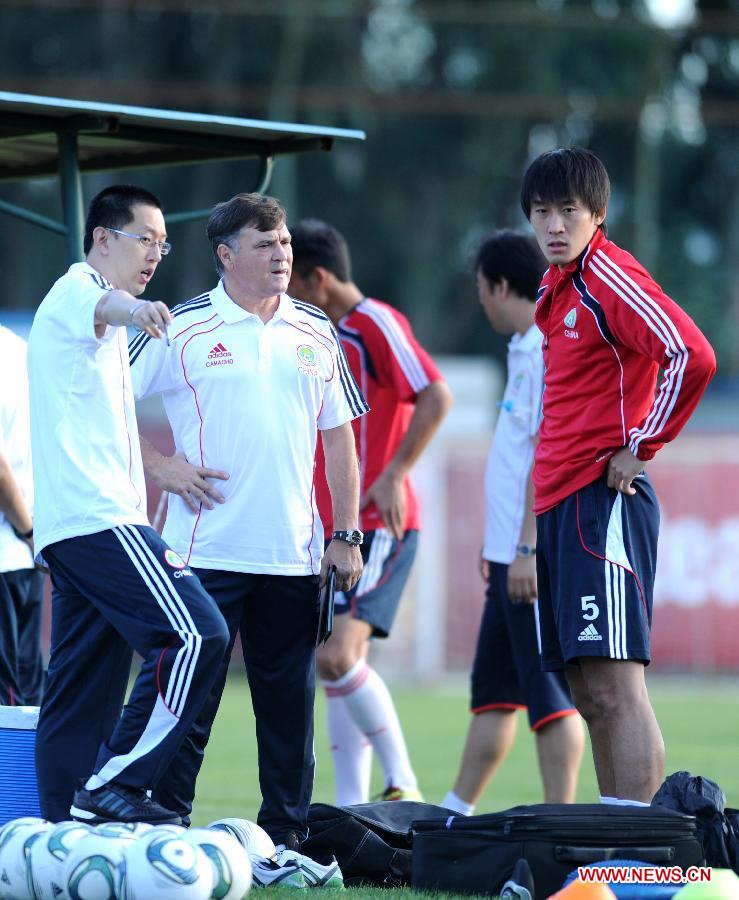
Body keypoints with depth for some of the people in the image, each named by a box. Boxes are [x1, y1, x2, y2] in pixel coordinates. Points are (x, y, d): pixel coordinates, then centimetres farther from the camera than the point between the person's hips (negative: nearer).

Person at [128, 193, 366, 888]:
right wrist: (160, 467, -5)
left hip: (293, 557, 4)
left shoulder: (316, 335, 11)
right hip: (206, 552, -4)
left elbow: (337, 435, 16)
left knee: (289, 705, 6)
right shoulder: (182, 330, -2)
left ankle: (284, 843, 12)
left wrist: (346, 535, 10)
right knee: (190, 700, -2)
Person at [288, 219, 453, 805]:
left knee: (339, 656, -19)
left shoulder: (376, 325, -10)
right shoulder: (331, 336, 18)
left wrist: (392, 476, -22)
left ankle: (403, 786, -12)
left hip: (378, 526, -10)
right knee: (340, 667, 6)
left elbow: (437, 398, -20)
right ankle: (351, 808, 7)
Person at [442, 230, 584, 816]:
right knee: (494, 686, 15)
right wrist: (500, 541, 25)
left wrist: (528, 547, -23)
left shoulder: (550, 349, -14)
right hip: (516, 553, 10)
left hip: (538, 555, -10)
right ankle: (455, 817, 22)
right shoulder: (527, 349, 17)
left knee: (548, 692, -8)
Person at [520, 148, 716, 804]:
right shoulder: (559, 287, 17)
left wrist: (641, 448, -14)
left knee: (614, 687, -14)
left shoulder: (609, 276, -10)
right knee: (590, 695, 9)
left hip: (603, 501, -10)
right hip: (558, 503, 10)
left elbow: (693, 358, -23)